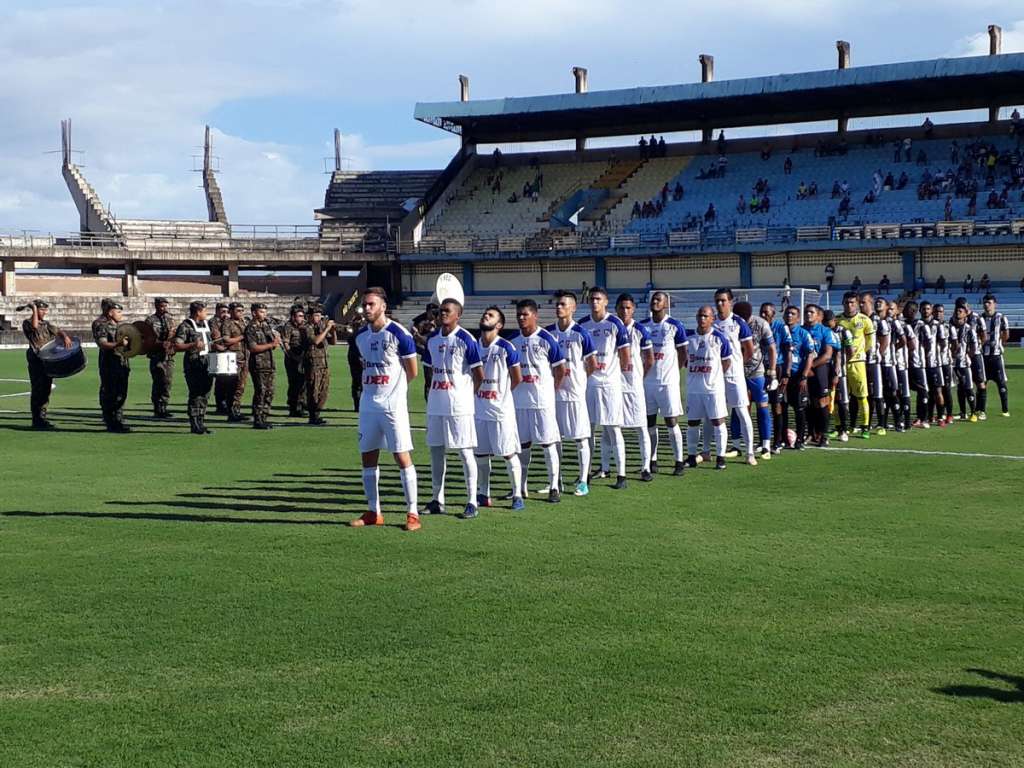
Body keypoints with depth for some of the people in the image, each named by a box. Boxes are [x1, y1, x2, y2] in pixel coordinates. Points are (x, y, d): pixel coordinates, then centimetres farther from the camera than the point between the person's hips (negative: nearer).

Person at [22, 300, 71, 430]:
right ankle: (37, 420, -3)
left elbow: (57, 331, 6)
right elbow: (34, 326, -24)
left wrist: (65, 337, -15)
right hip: (36, 359, -7)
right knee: (37, 389, -6)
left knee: (46, 390, 9)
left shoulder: (46, 324, 17)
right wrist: (34, 309, -17)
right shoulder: (27, 323, -2)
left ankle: (42, 418, 16)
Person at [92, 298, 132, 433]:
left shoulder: (120, 325, 17)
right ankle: (111, 424, 2)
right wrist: (118, 344, -34)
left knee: (121, 394, 9)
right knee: (109, 395, -3)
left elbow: (127, 341, 30)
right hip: (109, 365, -8)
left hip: (122, 364, 8)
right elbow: (103, 344, -21)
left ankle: (119, 421, 16)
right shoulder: (100, 325, -8)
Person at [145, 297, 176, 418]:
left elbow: (175, 334, 15)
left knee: (168, 381, 3)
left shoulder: (170, 319, 14)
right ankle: (158, 409, 2)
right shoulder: (150, 320, -1)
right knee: (158, 382, -4)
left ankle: (163, 407, 11)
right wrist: (161, 343, -21)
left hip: (169, 355, 4)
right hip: (157, 355, -4)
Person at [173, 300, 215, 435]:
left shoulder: (205, 324, 15)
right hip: (193, 366, -7)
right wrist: (193, 345, -27)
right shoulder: (185, 326, -8)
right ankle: (195, 426, -1)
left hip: (207, 365, 7)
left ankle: (201, 423, 17)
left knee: (204, 395, 9)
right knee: (195, 395, -6)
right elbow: (177, 346, -16)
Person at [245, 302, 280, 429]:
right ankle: (257, 421, -4)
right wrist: (271, 345, -18)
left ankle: (265, 418, 15)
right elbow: (252, 348, -16)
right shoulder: (250, 329, -7)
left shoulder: (267, 325, 15)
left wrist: (277, 340, -3)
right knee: (260, 393, -8)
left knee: (269, 393, 8)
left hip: (269, 363, 7)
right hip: (258, 365, -7)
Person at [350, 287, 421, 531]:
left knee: (402, 457, -6)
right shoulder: (360, 336, 9)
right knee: (368, 457, 9)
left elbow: (412, 372, -3)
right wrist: (374, 388, 10)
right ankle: (373, 512, 19)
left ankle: (412, 513, -1)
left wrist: (389, 388, 8)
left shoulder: (399, 334, -10)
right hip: (368, 405, 7)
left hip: (393, 404, -7)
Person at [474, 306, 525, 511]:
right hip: (479, 409, 5)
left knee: (508, 453, -1)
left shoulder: (506, 348, -11)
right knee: (480, 454, 10)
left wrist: (501, 394, 6)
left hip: (501, 409, -5)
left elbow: (517, 379, -3)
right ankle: (483, 495, 22)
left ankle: (517, 496, 7)